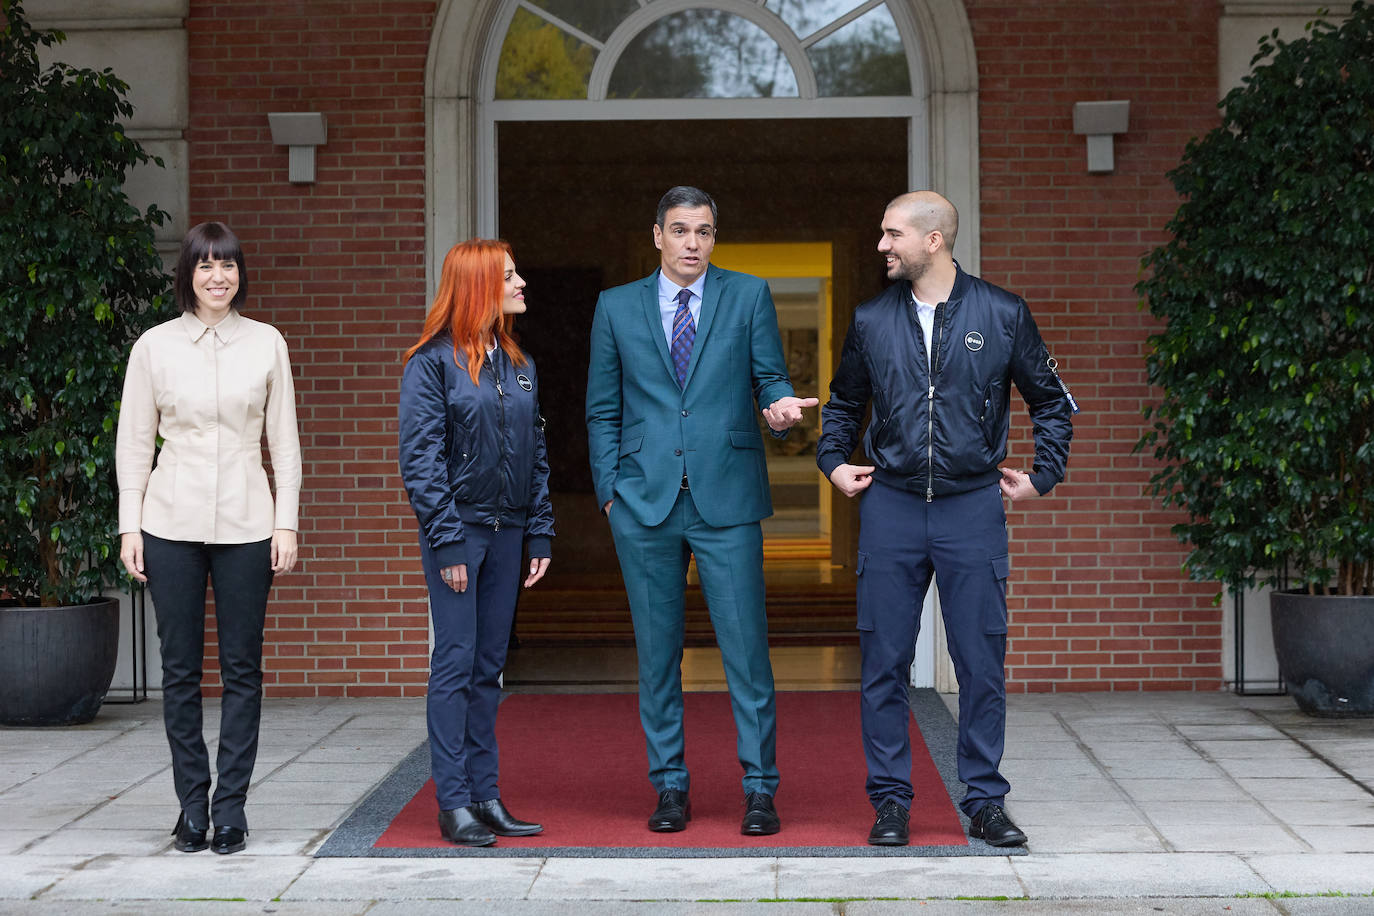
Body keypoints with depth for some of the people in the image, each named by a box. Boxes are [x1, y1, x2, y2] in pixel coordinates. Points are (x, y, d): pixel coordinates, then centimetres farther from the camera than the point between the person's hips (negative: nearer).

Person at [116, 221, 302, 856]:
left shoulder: (266, 344, 5)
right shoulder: (155, 346, 4)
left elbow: (284, 441, 7)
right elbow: (133, 442, 6)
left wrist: (286, 522, 1)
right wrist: (130, 525, 1)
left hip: (245, 524, 0)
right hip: (172, 523, 0)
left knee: (242, 667, 2)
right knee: (180, 668, 3)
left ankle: (231, 808, 8)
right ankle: (192, 806, 12)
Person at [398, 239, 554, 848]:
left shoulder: (519, 365, 13)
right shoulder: (433, 362, -6)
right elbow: (420, 459, -10)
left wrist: (540, 535, 8)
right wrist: (446, 539, -15)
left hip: (507, 530, 6)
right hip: (457, 529, -6)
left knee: (489, 666, 9)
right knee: (455, 664, -4)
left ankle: (485, 795, 13)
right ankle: (454, 804, -1)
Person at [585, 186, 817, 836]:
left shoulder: (748, 295, 8)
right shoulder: (617, 307, 10)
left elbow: (770, 377, 7)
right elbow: (602, 411, 12)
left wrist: (780, 404, -16)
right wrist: (611, 491, 4)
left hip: (726, 500, -1)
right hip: (645, 502, 1)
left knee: (746, 646, -4)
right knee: (656, 650, 6)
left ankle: (760, 788, 4)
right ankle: (669, 787, 16)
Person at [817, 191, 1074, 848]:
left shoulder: (1002, 315, 1)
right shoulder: (872, 320, 7)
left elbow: (1052, 402, 13)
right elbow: (842, 405, 23)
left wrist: (1043, 475, 7)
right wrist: (834, 462, 10)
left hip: (973, 505, -1)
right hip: (891, 506, 2)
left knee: (982, 660, 1)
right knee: (883, 662, 2)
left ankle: (985, 801, 12)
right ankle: (890, 800, 11)